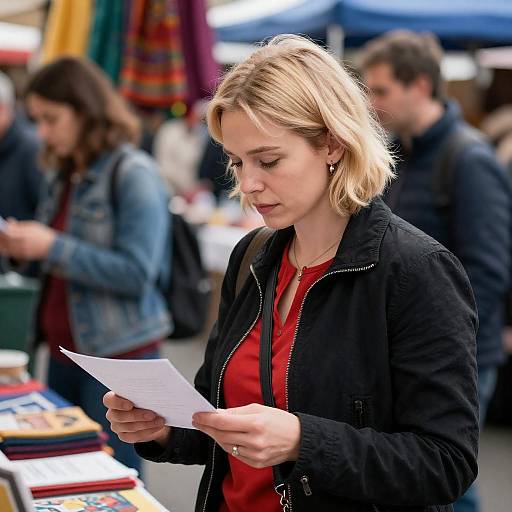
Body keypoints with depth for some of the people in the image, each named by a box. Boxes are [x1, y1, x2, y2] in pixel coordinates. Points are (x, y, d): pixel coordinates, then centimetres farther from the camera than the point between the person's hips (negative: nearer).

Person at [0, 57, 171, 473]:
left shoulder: (134, 174, -12)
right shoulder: (65, 175, 10)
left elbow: (137, 273, -19)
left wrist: (52, 247, -22)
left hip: (118, 357, -7)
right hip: (65, 350, 8)